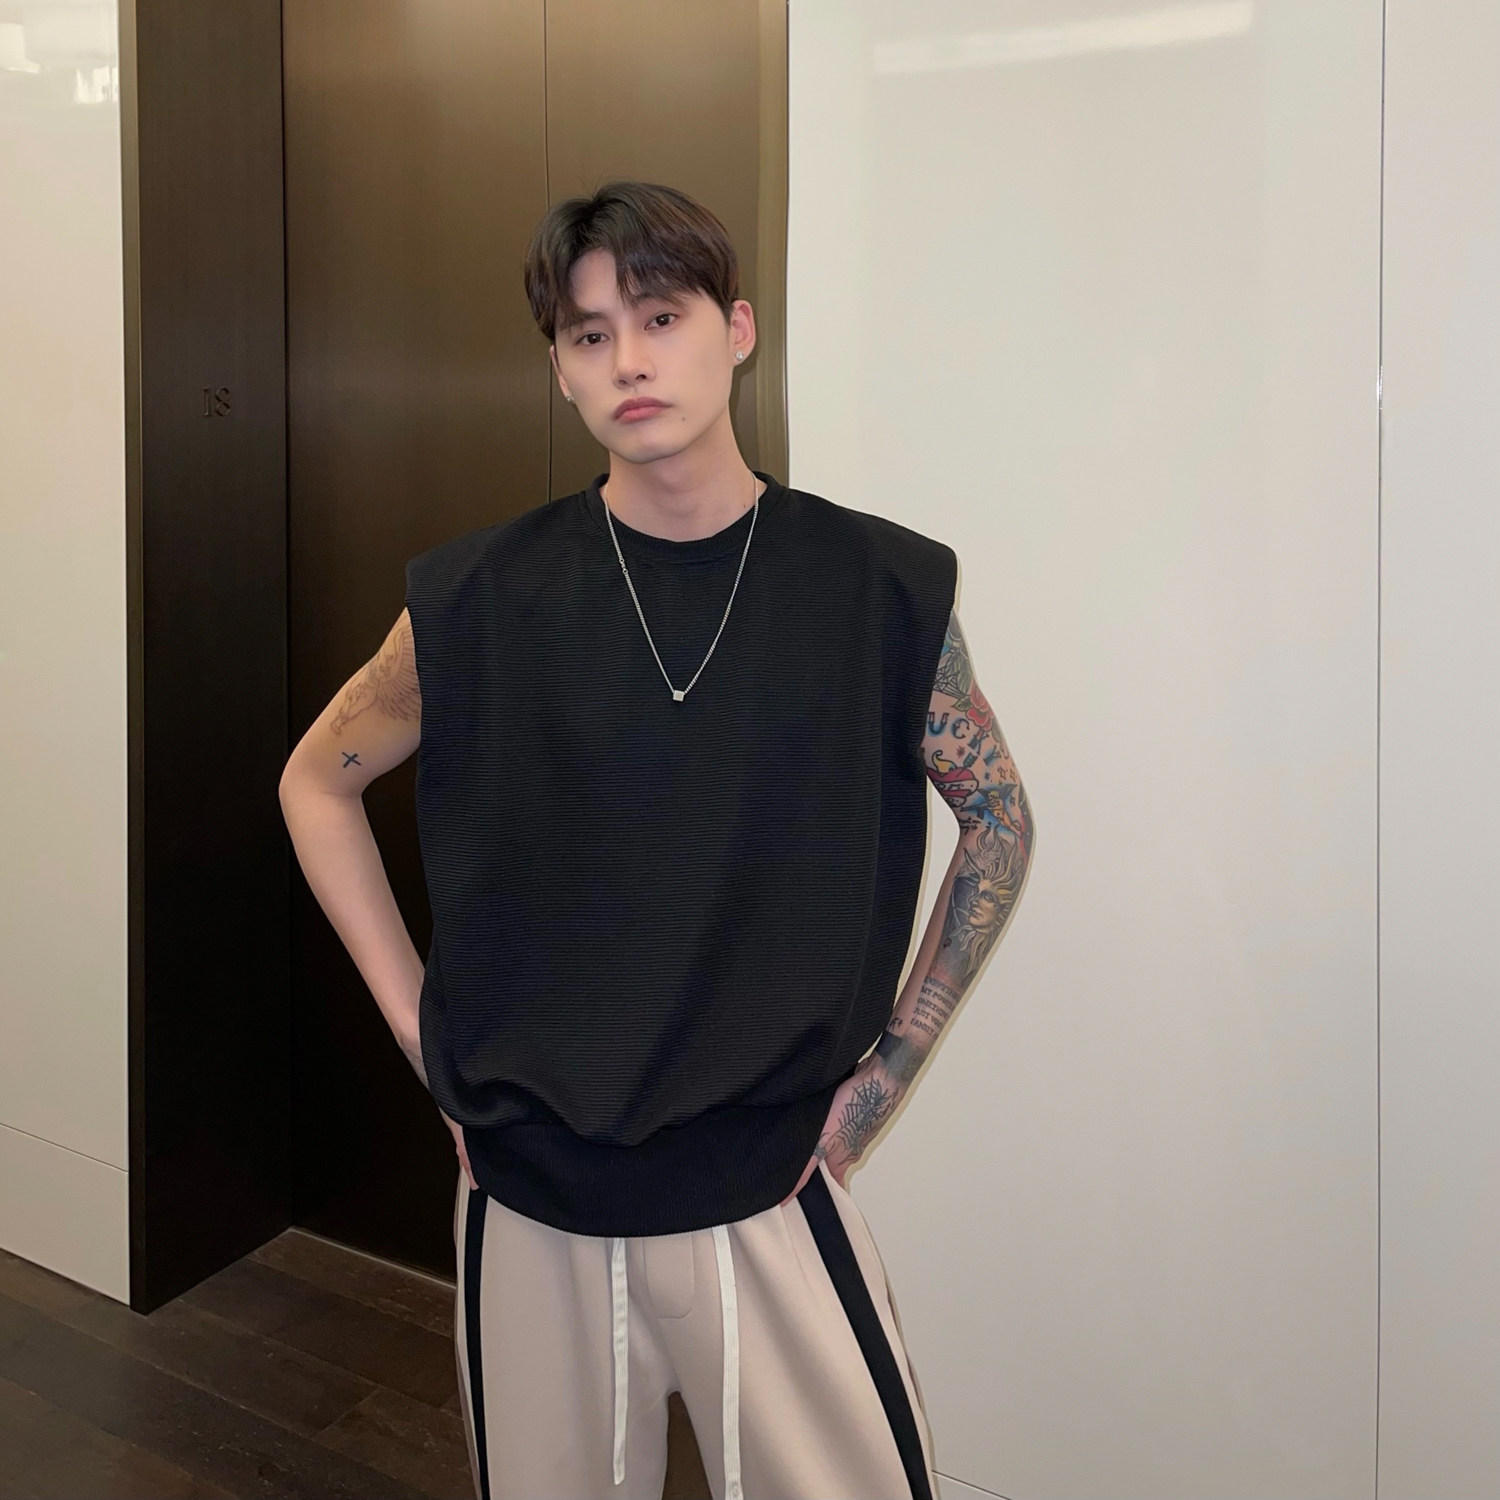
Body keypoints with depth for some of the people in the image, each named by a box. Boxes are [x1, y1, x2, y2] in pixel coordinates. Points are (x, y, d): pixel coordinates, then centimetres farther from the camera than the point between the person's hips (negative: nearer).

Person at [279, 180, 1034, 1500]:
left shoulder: (881, 588, -7)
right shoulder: (480, 600, -7)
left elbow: (1000, 823, 5)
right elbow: (319, 782, 8)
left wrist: (889, 1065, 1)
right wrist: (420, 1029, 1)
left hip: (768, 1196, 0)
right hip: (529, 1207, 1)